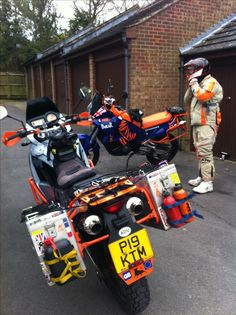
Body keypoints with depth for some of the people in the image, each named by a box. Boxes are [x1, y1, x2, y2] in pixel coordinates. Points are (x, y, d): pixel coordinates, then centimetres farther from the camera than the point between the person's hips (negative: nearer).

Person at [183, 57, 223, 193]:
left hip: (207, 124, -10)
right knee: (200, 152, 12)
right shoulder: (199, 83, 21)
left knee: (205, 152, -14)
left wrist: (194, 83, -14)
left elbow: (202, 96, -26)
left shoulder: (211, 82, -8)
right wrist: (191, 86, 5)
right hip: (197, 124, 10)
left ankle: (208, 182, -13)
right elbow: (187, 100, 18)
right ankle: (202, 177, 20)